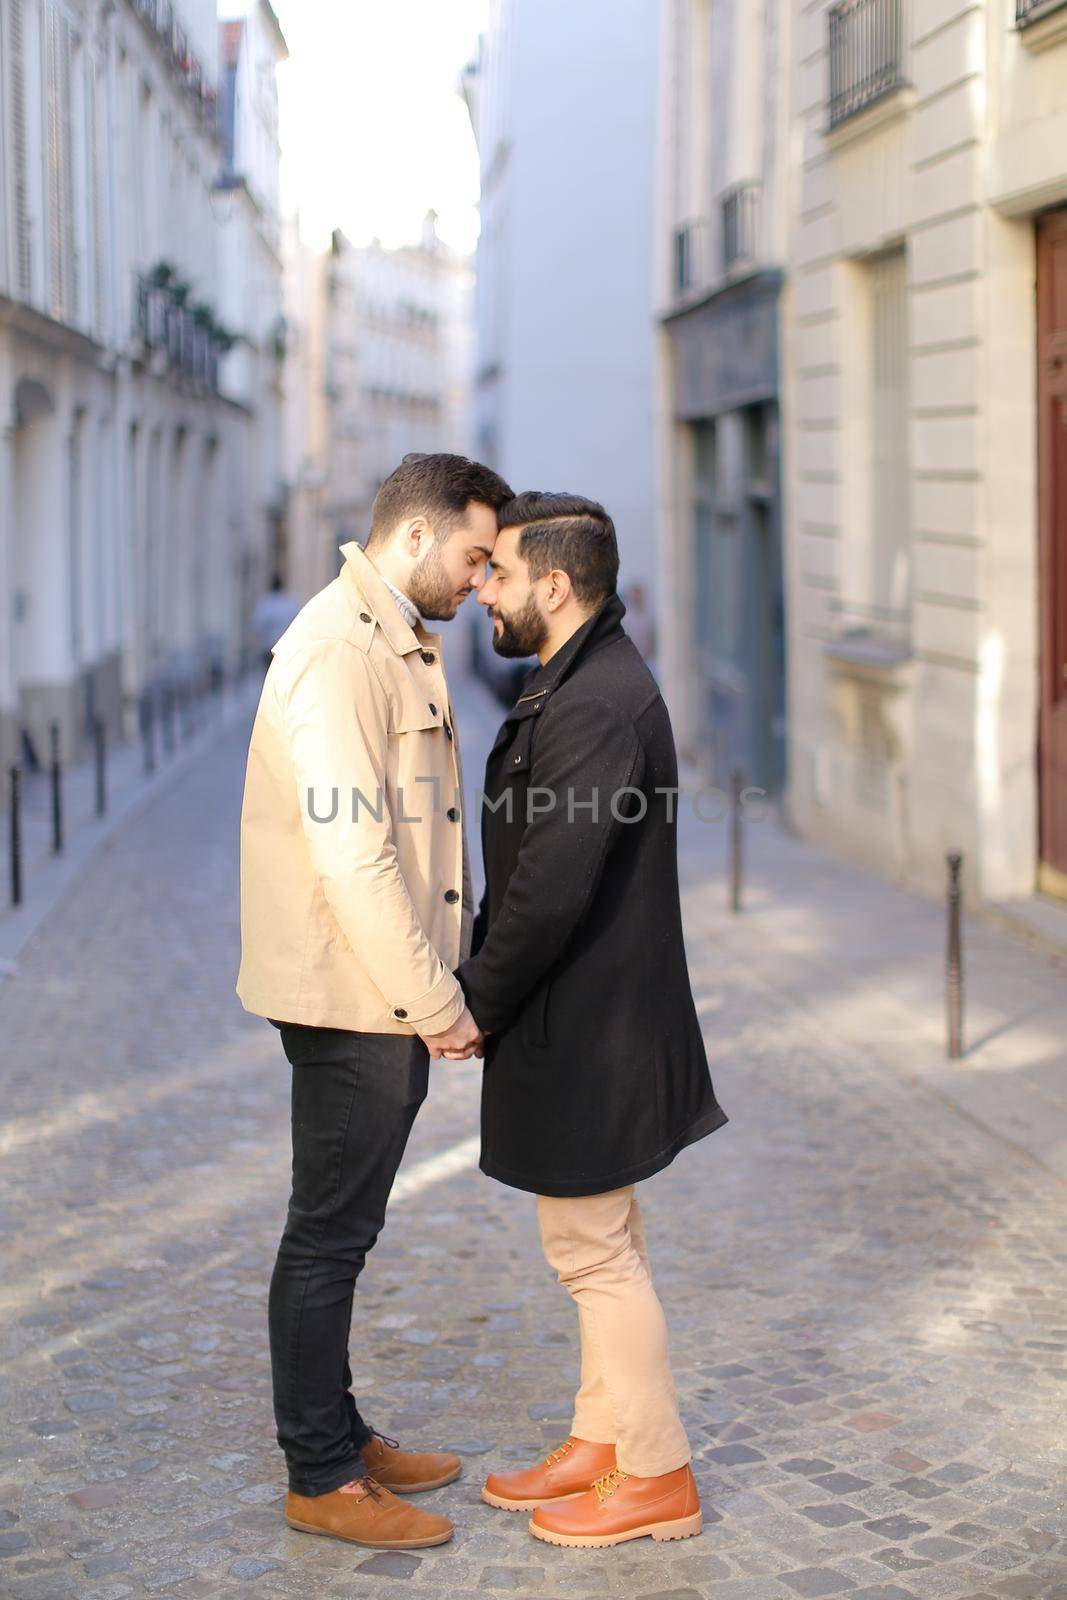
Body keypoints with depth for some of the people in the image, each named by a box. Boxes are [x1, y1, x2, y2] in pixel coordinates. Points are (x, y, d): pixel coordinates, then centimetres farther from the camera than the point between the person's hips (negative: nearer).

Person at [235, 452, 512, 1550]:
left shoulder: (396, 645, 15)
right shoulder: (338, 651, -18)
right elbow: (349, 851, -25)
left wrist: (440, 982, 14)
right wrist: (437, 1003, -20)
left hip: (390, 1003, 10)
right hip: (350, 1003, -10)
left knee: (343, 1230, 18)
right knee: (328, 1235, 1)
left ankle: (340, 1438, 30)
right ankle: (320, 1480, 12)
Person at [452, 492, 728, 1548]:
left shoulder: (598, 706, -23)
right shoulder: (582, 686, 11)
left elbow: (555, 887, -26)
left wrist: (477, 1003, -15)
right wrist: (478, 978, 10)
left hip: (586, 1031, -10)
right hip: (585, 1024, 10)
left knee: (593, 1248, 1)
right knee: (601, 1242, 18)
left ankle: (656, 1477, 14)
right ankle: (601, 1443, 31)